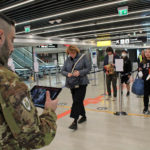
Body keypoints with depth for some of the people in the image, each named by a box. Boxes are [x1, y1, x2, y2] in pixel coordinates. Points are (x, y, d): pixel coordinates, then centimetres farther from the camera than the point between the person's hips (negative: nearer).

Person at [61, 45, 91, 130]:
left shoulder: (83, 57, -4)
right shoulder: (68, 59, 6)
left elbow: (88, 68, -6)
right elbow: (63, 71, 7)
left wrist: (79, 72, -21)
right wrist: (68, 74, -15)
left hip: (81, 83, -5)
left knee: (77, 101, -12)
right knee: (78, 101, 14)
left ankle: (75, 121, -9)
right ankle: (83, 116, 33)